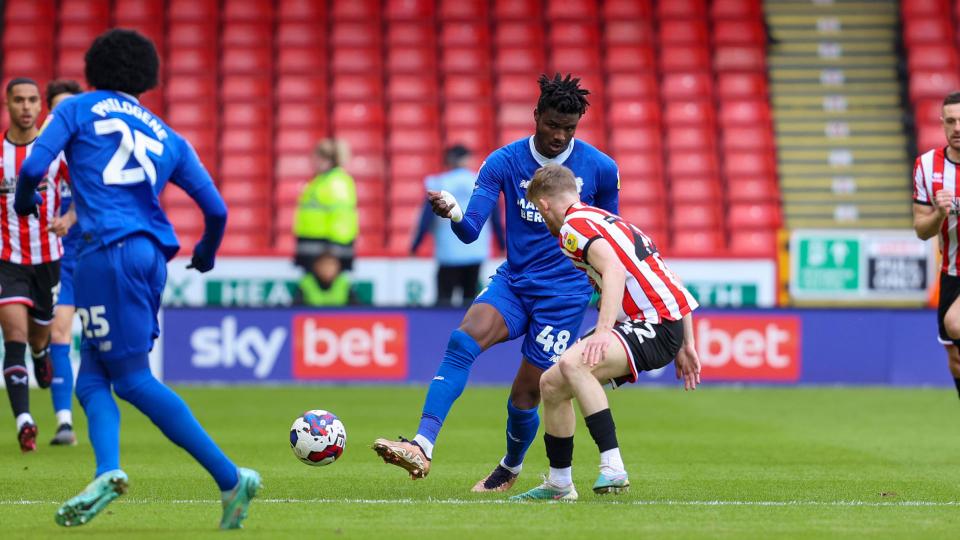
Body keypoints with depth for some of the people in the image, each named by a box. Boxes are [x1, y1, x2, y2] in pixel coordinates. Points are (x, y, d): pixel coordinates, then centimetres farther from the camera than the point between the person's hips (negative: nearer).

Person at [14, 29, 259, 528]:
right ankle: (107, 471, -16)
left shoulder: (77, 110, 9)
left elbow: (34, 166, -5)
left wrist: (25, 201, 17)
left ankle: (231, 478, -9)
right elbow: (215, 209, 15)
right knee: (91, 377, 10)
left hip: (107, 249, -6)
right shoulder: (166, 137, 21)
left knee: (133, 379, -4)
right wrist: (206, 252, 35)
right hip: (152, 255, 6)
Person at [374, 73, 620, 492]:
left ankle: (511, 468, 33)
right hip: (513, 282, 2)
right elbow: (470, 231, -10)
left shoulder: (600, 169, -5)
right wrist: (454, 214, -33)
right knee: (463, 340, -28)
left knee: (523, 400, -1)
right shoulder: (504, 162, -4)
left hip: (564, 295, -2)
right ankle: (422, 448, -39)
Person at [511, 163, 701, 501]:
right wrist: (685, 345, 25)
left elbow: (615, 271, -24)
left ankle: (613, 467, -34)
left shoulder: (573, 226, -5)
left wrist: (603, 331, -33)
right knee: (551, 384, 13)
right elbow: (666, 281, 24)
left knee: (572, 364, -31)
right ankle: (559, 484, 26)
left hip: (655, 326, -10)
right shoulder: (609, 220, 24)